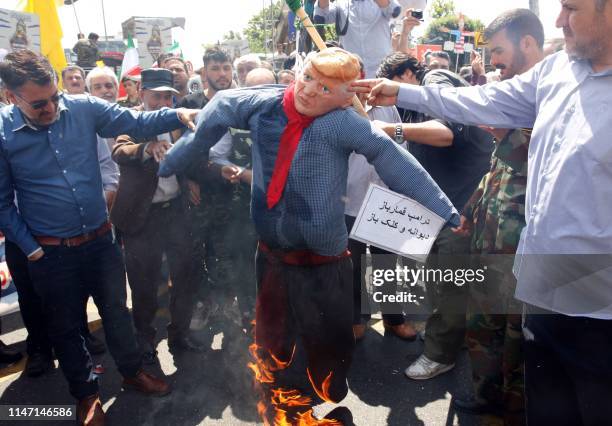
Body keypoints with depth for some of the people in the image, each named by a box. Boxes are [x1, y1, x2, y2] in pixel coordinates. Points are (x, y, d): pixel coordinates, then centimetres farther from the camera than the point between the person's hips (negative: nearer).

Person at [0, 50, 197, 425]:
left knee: (116, 310, 18)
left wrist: (178, 115, -21)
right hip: (52, 252, -1)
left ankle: (132, 372, 41)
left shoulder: (84, 109, -8)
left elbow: (137, 123, -4)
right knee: (65, 325, 15)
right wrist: (31, 249, -7)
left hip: (100, 239, 2)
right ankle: (87, 393, 37)